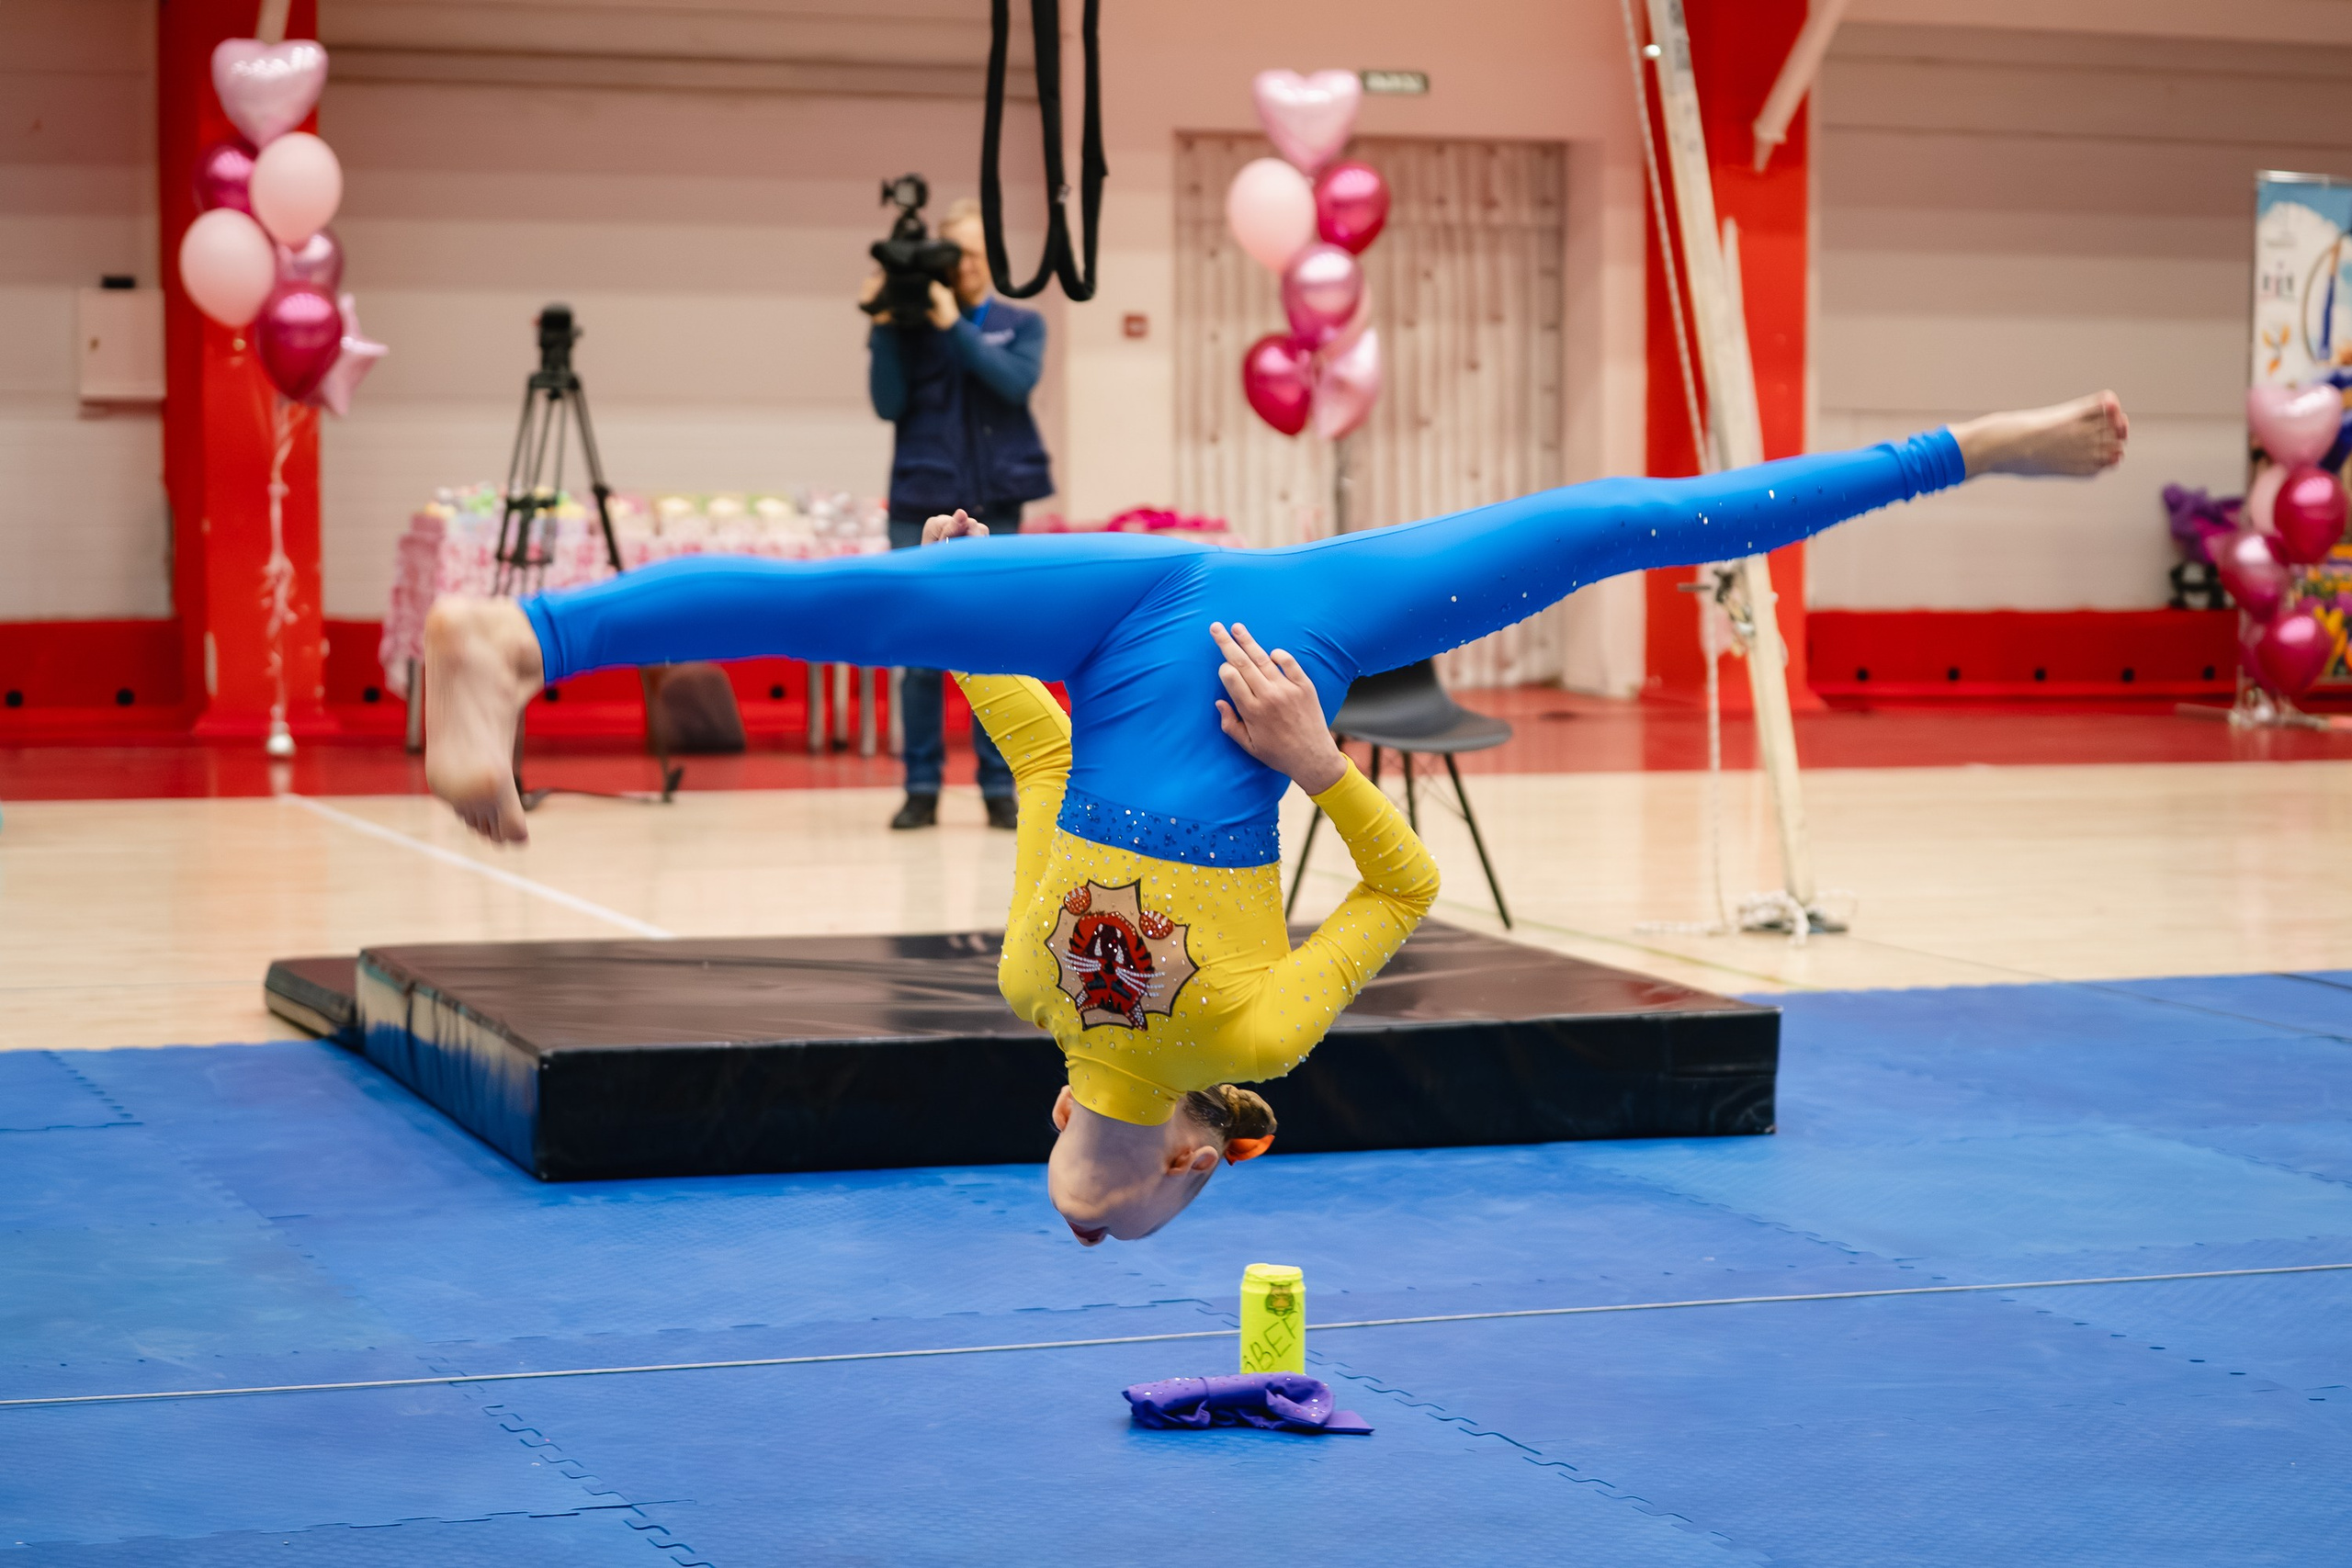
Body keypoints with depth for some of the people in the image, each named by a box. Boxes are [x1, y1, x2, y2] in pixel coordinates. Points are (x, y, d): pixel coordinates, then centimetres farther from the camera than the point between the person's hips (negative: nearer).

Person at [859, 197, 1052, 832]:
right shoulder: (911, 326, 6)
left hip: (994, 506, 0)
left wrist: (953, 324, -15)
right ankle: (921, 787, 6)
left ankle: (999, 787, 4)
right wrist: (883, 328, -10)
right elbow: (889, 403, -2)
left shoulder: (1021, 325, 9)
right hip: (920, 507, 0)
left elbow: (1015, 381, -10)